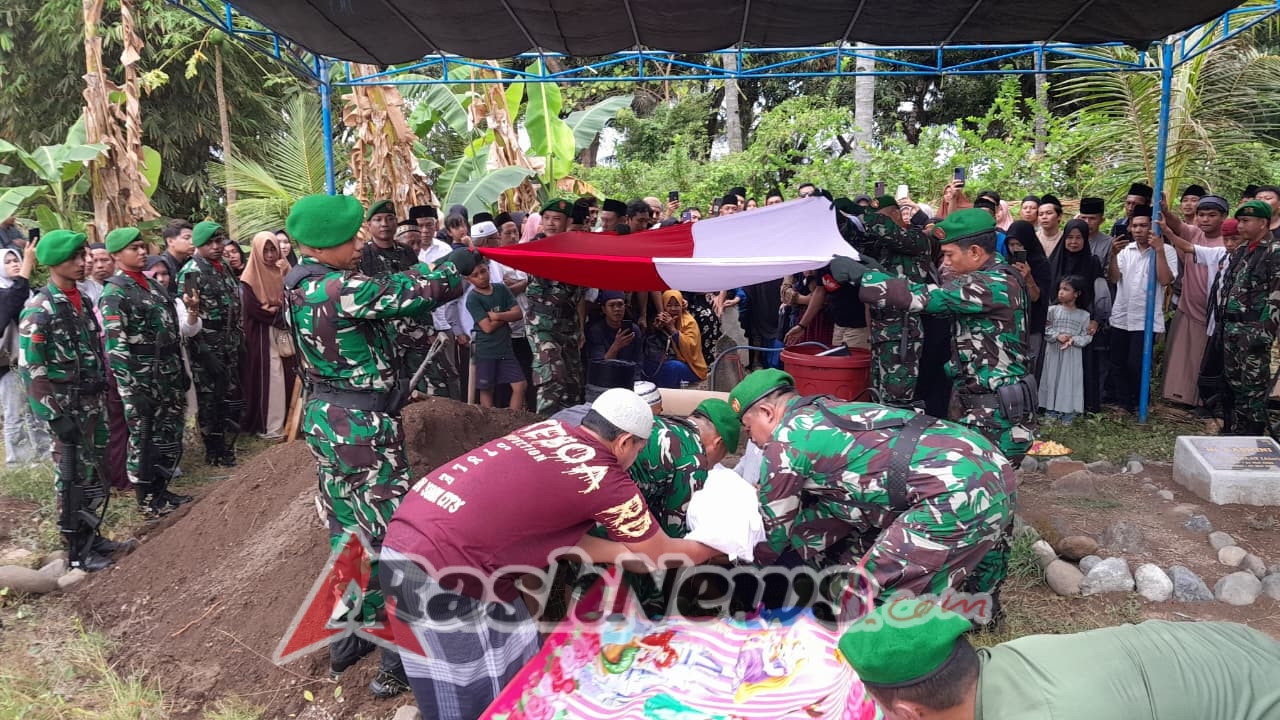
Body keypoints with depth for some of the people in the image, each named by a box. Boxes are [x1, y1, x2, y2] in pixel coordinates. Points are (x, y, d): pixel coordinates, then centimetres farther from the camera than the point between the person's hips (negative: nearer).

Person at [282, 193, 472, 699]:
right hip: (363, 428, -9)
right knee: (388, 533, 1)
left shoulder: (300, 284, 5)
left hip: (326, 420, 9)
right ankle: (397, 656, 12)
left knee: (345, 529, 19)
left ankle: (348, 636, 33)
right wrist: (461, 262, -3)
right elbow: (415, 291, -20)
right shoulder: (339, 290, -24)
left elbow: (385, 294, 11)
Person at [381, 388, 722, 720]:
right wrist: (711, 549, 26)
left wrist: (628, 552, 18)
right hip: (440, 570, -8)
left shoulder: (548, 429, 9)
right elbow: (662, 556, 8)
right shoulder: (608, 481, -8)